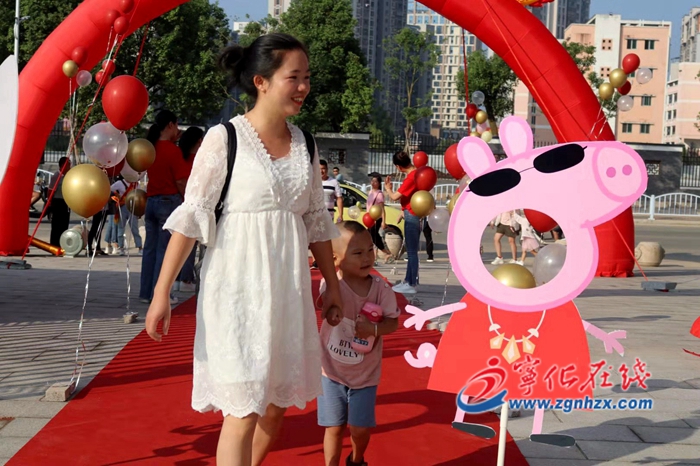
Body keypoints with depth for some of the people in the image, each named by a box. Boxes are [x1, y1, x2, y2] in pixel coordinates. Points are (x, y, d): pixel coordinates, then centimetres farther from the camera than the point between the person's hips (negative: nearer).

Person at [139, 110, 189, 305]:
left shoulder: (152, 147, 8)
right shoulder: (172, 150, -12)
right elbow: (181, 182, -14)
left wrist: (174, 139, 21)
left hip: (151, 201, 7)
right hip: (169, 201, -7)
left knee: (150, 248, 11)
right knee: (165, 249, -3)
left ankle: (146, 292, 16)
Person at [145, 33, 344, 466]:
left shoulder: (304, 144, 8)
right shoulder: (224, 138, -8)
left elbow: (316, 220, 15)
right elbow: (192, 216, -10)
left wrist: (333, 285, 16)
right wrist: (161, 293, -13)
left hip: (288, 289, 6)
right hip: (238, 287, -5)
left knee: (276, 406, 13)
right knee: (243, 411, -4)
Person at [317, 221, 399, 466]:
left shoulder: (380, 288, -11)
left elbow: (393, 322, -7)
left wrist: (374, 329, -27)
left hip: (365, 373, 1)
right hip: (332, 371, -1)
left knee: (361, 428, 7)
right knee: (334, 427, 8)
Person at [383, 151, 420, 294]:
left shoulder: (411, 178, -20)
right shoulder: (416, 173, 9)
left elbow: (395, 197, -20)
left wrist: (387, 188, -1)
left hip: (411, 217, -10)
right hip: (413, 216, 10)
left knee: (412, 252, -6)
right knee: (411, 251, 16)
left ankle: (411, 285, -2)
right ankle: (408, 281, 25)